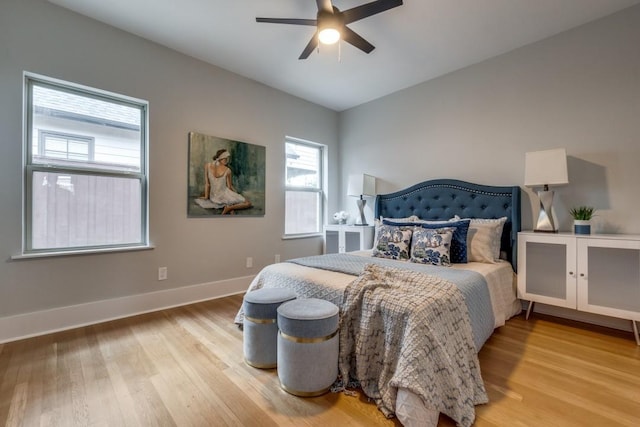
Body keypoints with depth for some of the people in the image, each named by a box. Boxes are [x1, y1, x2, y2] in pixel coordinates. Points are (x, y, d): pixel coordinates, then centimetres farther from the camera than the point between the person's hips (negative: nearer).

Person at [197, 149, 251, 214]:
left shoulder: (207, 165, -6)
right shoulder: (227, 170, -14)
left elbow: (207, 183, -2)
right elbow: (230, 187, -3)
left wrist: (206, 197, 8)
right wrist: (236, 194, 16)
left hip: (213, 197, 5)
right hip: (224, 195, -4)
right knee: (248, 203, 2)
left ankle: (227, 205, 7)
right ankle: (230, 207, -18)